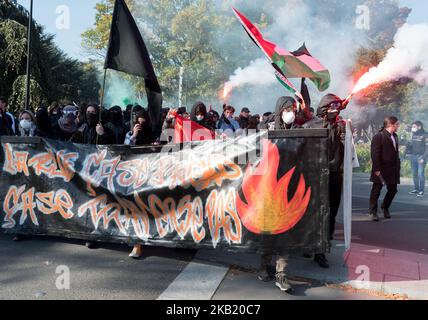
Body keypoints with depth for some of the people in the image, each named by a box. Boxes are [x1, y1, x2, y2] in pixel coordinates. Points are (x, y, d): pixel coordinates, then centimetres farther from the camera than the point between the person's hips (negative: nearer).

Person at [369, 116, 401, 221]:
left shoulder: (395, 136, 11)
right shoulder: (379, 136, -12)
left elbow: (396, 152, 15)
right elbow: (375, 154, -16)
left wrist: (398, 166, 8)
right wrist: (376, 169, -19)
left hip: (393, 170, 7)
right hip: (381, 170, -7)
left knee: (393, 190, 12)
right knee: (376, 191, 2)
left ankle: (385, 208, 33)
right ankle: (373, 212, 12)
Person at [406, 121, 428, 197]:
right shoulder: (414, 134, 11)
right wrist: (408, 151, 2)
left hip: (421, 157, -6)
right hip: (413, 156, 6)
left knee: (420, 174, -6)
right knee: (414, 173, 9)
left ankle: (422, 190, 0)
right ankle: (416, 189, 18)